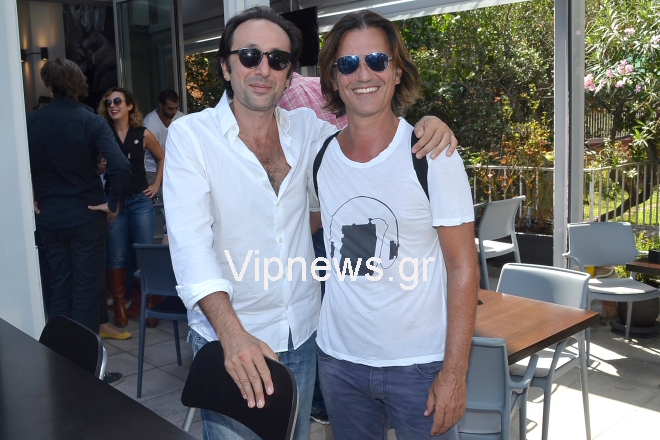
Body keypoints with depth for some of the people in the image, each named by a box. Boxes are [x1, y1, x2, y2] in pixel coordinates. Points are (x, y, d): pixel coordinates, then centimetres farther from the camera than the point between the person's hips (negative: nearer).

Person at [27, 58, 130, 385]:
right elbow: (120, 167, -24)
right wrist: (112, 203, -11)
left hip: (48, 219, 4)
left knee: (59, 290, 15)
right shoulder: (91, 122, -12)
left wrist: (31, 200, 9)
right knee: (87, 291, 4)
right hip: (86, 217, -4)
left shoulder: (31, 122, -1)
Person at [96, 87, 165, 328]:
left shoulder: (143, 135, 2)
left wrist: (157, 184, 10)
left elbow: (162, 158, 17)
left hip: (140, 201, 1)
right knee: (116, 257, 5)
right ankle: (119, 304, 17)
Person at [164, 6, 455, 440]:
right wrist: (232, 333, -34)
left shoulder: (306, 127, 1)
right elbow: (190, 240, -22)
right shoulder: (190, 135, -11)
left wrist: (424, 125, -9)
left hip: (303, 332, 4)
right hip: (228, 337, -4)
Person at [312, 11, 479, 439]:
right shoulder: (319, 158, -1)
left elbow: (463, 267, -11)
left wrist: (454, 372, -13)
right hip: (339, 360, 4)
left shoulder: (433, 155, -12)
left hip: (420, 365, -3)